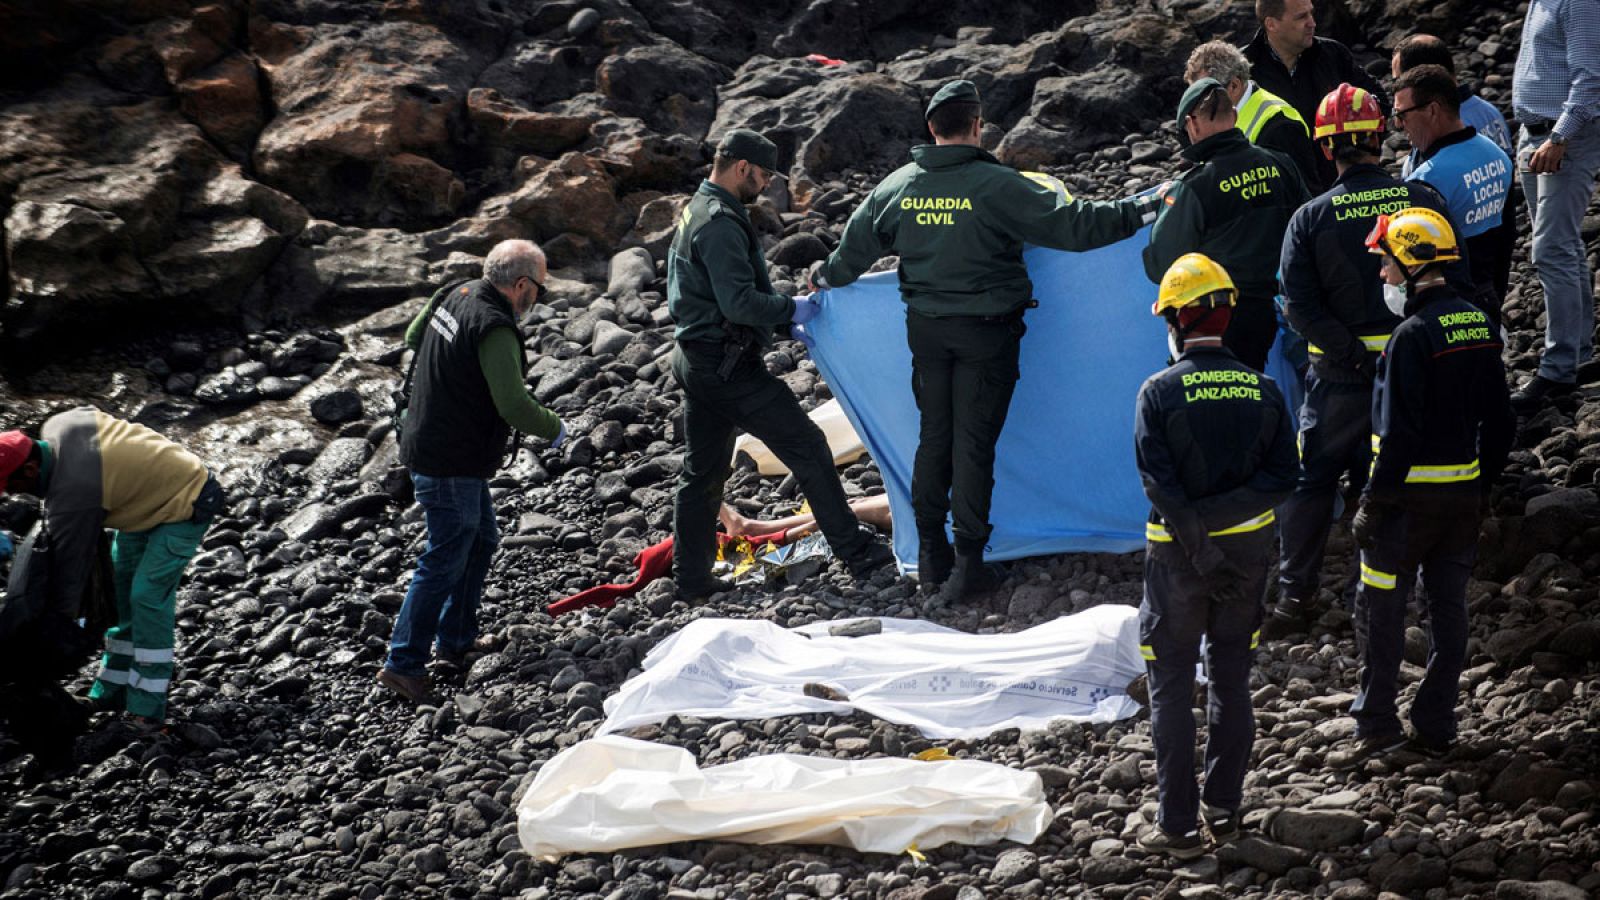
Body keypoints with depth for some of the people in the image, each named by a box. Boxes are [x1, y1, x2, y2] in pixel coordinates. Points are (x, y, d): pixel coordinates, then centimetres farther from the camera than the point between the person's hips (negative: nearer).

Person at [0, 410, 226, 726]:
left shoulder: (71, 493, -33)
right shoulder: (56, 427, -12)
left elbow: (70, 561, -25)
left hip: (185, 506, -11)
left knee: (147, 597, -17)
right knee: (120, 589, 11)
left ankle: (148, 710, -12)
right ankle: (113, 691, 18)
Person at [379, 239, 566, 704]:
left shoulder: (454, 295, 4)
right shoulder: (495, 330, -25)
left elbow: (413, 337, 21)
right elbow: (513, 404, -27)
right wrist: (555, 430, -9)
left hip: (427, 441, 10)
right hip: (450, 464, -10)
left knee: (481, 539, 22)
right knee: (445, 560, -4)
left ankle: (456, 641, 30)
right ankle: (403, 663, -1)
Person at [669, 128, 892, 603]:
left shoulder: (695, 213, 16)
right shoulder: (720, 224, -18)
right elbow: (739, 302, -25)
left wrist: (783, 308, 18)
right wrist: (791, 308, -11)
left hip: (695, 362, 11)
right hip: (729, 364, -11)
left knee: (702, 470, 15)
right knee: (807, 447, -6)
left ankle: (691, 578, 18)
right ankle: (855, 552, -2)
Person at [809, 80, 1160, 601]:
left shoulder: (898, 187, 0)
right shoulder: (997, 185, -16)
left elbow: (856, 245, 14)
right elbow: (1071, 224, -17)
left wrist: (826, 277, 35)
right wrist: (1141, 209, -9)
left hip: (925, 328, 5)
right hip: (986, 331, -4)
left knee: (934, 435, 16)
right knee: (974, 441, 1)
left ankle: (931, 555, 21)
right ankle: (967, 564, 3)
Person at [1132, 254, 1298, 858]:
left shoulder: (1160, 393, -12)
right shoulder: (1263, 390, 0)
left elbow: (1161, 486, -18)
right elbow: (1281, 477, -5)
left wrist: (1200, 547, -16)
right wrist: (1224, 511, -9)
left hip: (1178, 556, -4)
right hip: (1249, 549, 4)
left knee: (1171, 690, 4)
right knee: (1232, 682, 15)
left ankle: (1178, 825, 4)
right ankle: (1224, 809, 21)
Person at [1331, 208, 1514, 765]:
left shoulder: (1414, 335, -19)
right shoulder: (1481, 326, 6)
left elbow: (1399, 432, -21)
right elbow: (1498, 419, 11)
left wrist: (1374, 503, -15)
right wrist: (1483, 484, 19)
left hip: (1412, 494, -8)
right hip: (1465, 494, 8)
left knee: (1380, 612, 1)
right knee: (1449, 609, 12)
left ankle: (1377, 728, 2)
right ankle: (1436, 728, 18)